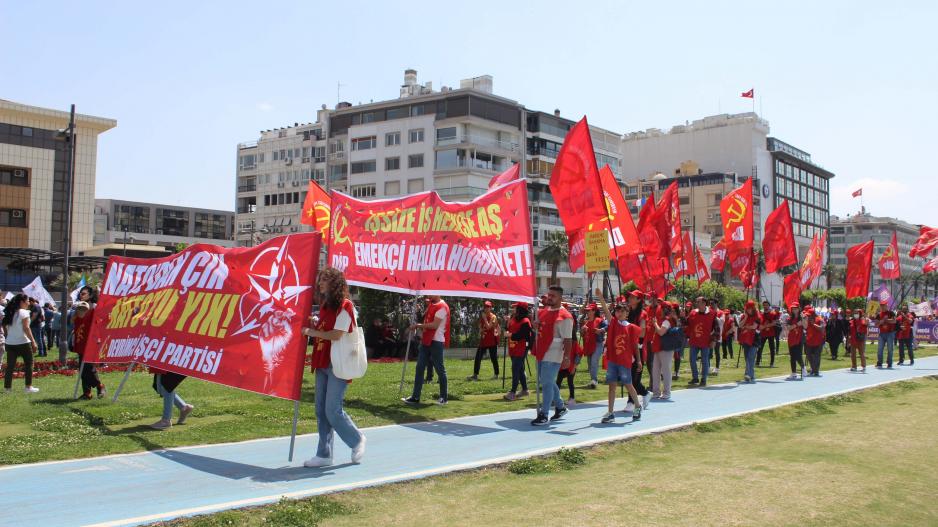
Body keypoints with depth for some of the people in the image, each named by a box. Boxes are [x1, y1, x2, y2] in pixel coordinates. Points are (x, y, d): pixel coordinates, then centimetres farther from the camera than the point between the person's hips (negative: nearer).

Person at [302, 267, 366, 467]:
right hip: (322, 363, 8)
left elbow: (337, 335, -18)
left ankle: (357, 440, 17)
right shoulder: (325, 305, 15)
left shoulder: (344, 306, -12)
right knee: (321, 411, 8)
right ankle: (324, 454, 15)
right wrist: (311, 325, 4)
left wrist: (312, 332, -10)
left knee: (333, 410, -6)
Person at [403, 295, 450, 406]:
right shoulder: (431, 305, 17)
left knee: (440, 369, 1)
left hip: (436, 342, -9)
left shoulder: (442, 306, -12)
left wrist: (418, 325, -13)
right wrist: (418, 327, 6)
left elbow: (434, 325, -19)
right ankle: (415, 397, 6)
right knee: (420, 368, 4)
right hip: (425, 341, 9)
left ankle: (443, 397, 10)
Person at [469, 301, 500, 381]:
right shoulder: (481, 317, 10)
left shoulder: (493, 317, -7)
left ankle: (496, 374, 12)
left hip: (492, 341, -6)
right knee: (478, 357, 1)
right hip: (483, 341, 6)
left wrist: (484, 318, -16)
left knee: (493, 358, 1)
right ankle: (475, 375, 3)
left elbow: (488, 327, -20)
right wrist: (480, 332, 4)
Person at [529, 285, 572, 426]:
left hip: (553, 356, -9)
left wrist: (567, 357, -19)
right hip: (541, 354, 9)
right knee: (546, 382, 18)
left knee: (546, 383, -7)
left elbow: (568, 339, -15)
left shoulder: (565, 317, -12)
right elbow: (536, 326, 26)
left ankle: (544, 415, 1)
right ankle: (560, 407, 35)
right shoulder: (542, 312, 11)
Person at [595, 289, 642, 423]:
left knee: (628, 384, 9)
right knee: (612, 386, 4)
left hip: (625, 361, -2)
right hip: (612, 360, 2)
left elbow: (635, 345, 3)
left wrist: (639, 360, 3)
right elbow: (606, 310, -12)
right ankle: (610, 413, 7)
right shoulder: (613, 322, 2)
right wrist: (600, 297, -26)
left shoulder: (631, 327, -2)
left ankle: (637, 406, 32)